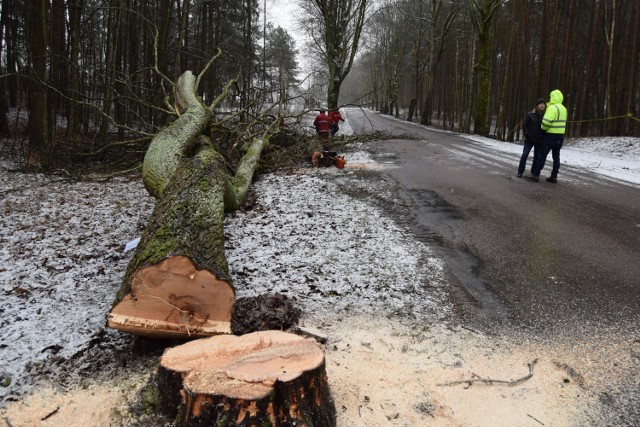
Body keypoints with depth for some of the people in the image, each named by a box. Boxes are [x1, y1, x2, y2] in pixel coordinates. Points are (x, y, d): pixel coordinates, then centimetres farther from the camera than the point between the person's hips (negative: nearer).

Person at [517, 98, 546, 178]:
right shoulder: (530, 114, -5)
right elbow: (524, 124, -1)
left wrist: (543, 137, -4)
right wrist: (527, 134, -8)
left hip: (539, 141, 2)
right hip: (529, 140, -2)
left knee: (537, 157, 7)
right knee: (525, 155, -4)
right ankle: (520, 172, 3)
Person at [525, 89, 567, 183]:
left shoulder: (552, 108, -15)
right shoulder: (563, 108, 14)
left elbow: (546, 121, -24)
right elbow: (559, 121, 14)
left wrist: (543, 128, -5)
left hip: (550, 135, -8)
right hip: (561, 135, 9)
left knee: (542, 154, -6)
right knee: (556, 156, 10)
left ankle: (535, 175, -6)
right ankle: (554, 176, 12)